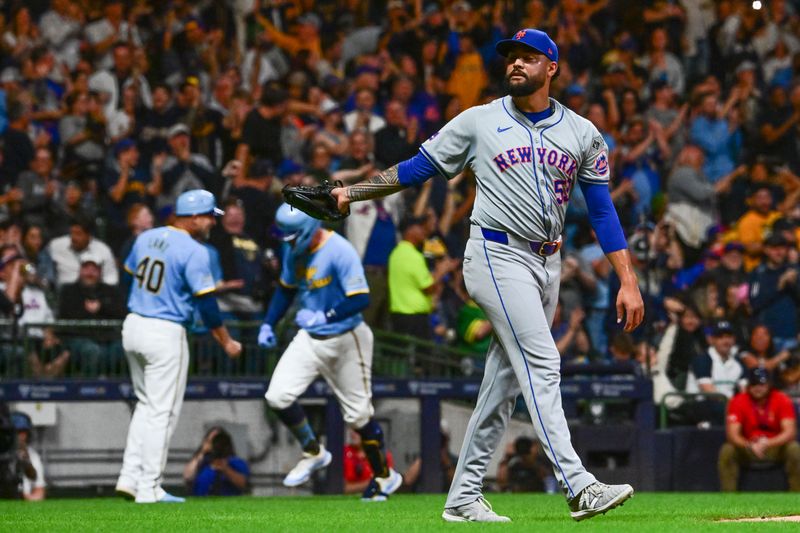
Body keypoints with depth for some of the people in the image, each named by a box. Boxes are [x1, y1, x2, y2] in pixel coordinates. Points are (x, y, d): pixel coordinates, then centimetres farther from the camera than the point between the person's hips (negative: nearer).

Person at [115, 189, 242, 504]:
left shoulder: (146, 239, 7)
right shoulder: (195, 252, -14)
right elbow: (206, 302, -14)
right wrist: (226, 342, -5)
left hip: (133, 325, 7)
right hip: (166, 334, -7)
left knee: (147, 404, 20)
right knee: (162, 412, 0)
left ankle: (130, 476, 15)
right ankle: (149, 490, 1)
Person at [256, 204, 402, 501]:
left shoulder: (340, 252, -23)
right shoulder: (294, 250, 1)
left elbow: (361, 299, -29)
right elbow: (286, 289, 17)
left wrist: (322, 316, -32)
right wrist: (268, 324, 9)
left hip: (345, 341, -6)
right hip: (309, 339, 6)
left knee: (358, 415, 2)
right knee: (278, 396, -9)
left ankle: (384, 476, 23)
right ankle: (313, 453, 13)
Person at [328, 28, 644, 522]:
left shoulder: (581, 133, 8)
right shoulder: (479, 122, 2)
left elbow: (603, 210, 8)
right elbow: (417, 167, 8)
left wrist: (628, 281, 1)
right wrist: (350, 193, 2)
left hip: (548, 264, 4)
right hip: (498, 257, -4)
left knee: (504, 383, 6)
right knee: (541, 363, -17)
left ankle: (463, 498, 12)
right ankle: (579, 486, -26)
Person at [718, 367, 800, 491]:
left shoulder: (782, 400, -12)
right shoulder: (738, 402, -10)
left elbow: (790, 432, -22)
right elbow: (733, 434, -19)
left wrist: (768, 443, -39)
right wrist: (750, 446, -39)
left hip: (776, 447, 0)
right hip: (748, 449, 0)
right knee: (727, 451, -28)